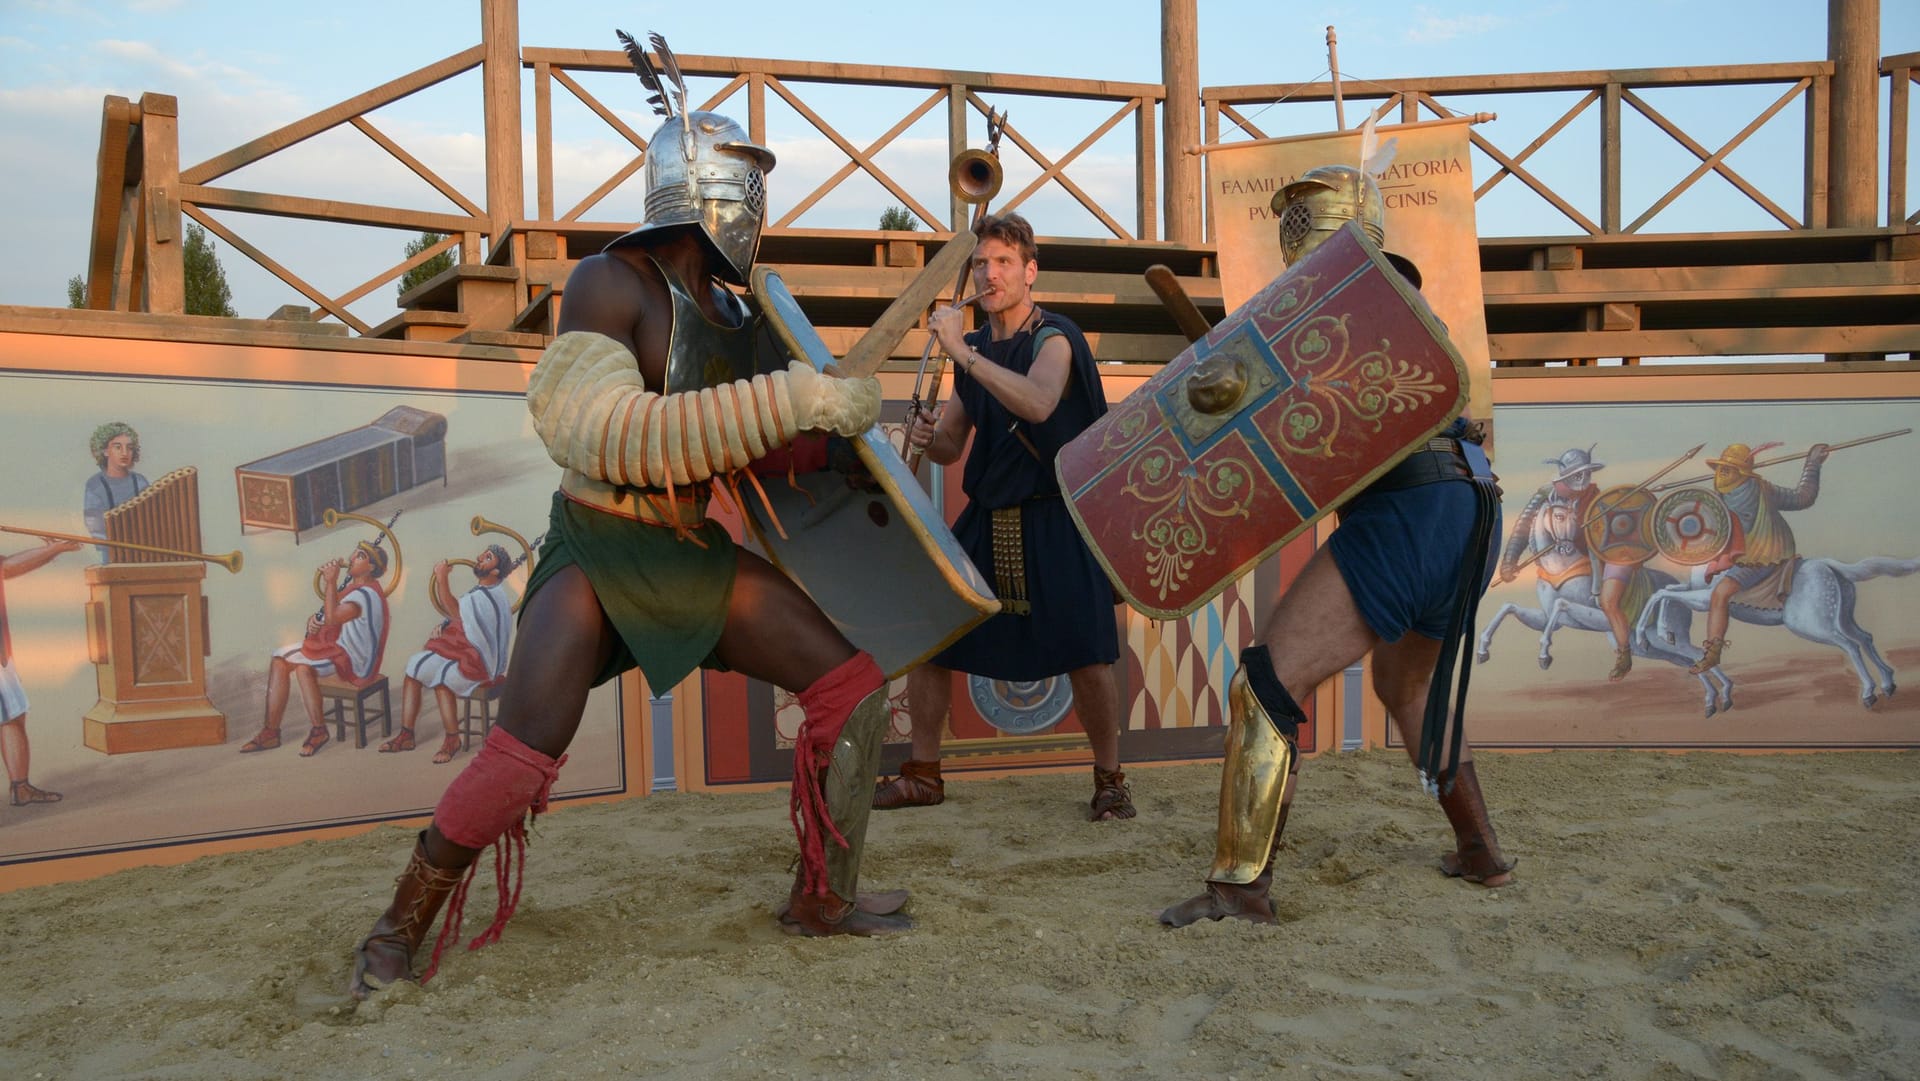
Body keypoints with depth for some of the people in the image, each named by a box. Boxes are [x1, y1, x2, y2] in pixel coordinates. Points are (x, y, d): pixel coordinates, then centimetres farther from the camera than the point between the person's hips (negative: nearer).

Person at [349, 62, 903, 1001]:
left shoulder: (730, 313, 6)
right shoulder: (608, 284, -16)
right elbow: (615, 436, -31)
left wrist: (836, 446, 3)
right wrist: (793, 399, -34)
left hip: (695, 556, 7)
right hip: (596, 552, -7)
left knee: (854, 685, -1)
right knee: (522, 757, -20)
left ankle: (822, 898, 11)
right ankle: (401, 925, 9)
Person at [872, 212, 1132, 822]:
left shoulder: (1054, 338, -9)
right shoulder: (975, 350, 10)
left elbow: (1038, 404, -32)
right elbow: (950, 447, 15)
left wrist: (962, 353, -28)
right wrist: (928, 438, -8)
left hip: (1053, 519, -6)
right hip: (986, 519, 6)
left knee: (1085, 652, -11)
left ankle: (1109, 779, 11)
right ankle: (923, 775, 17)